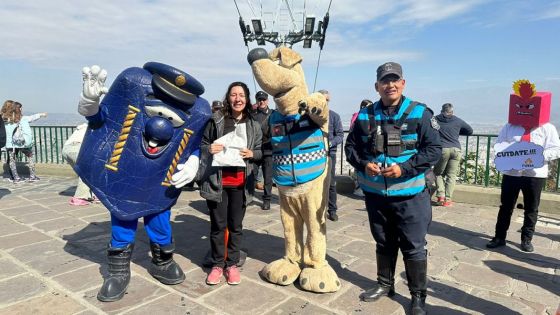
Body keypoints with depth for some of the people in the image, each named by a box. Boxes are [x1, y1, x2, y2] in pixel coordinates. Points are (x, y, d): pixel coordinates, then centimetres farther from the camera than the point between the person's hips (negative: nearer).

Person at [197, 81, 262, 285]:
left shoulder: (253, 125, 6)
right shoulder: (216, 120, -1)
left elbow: (261, 152, 12)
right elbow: (202, 145, 6)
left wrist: (251, 153, -9)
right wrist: (209, 149, -15)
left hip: (240, 183, 2)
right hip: (217, 181, -1)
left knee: (236, 226, 11)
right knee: (218, 225, 8)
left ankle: (232, 264, 26)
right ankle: (217, 264, 25)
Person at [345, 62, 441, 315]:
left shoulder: (420, 113, -6)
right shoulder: (365, 116, 2)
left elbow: (434, 149, -8)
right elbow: (351, 147, 8)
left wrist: (404, 168, -19)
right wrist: (364, 164, -12)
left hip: (410, 196, -3)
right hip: (375, 194, 3)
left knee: (413, 248, 7)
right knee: (383, 243, 20)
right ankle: (385, 284, 40)